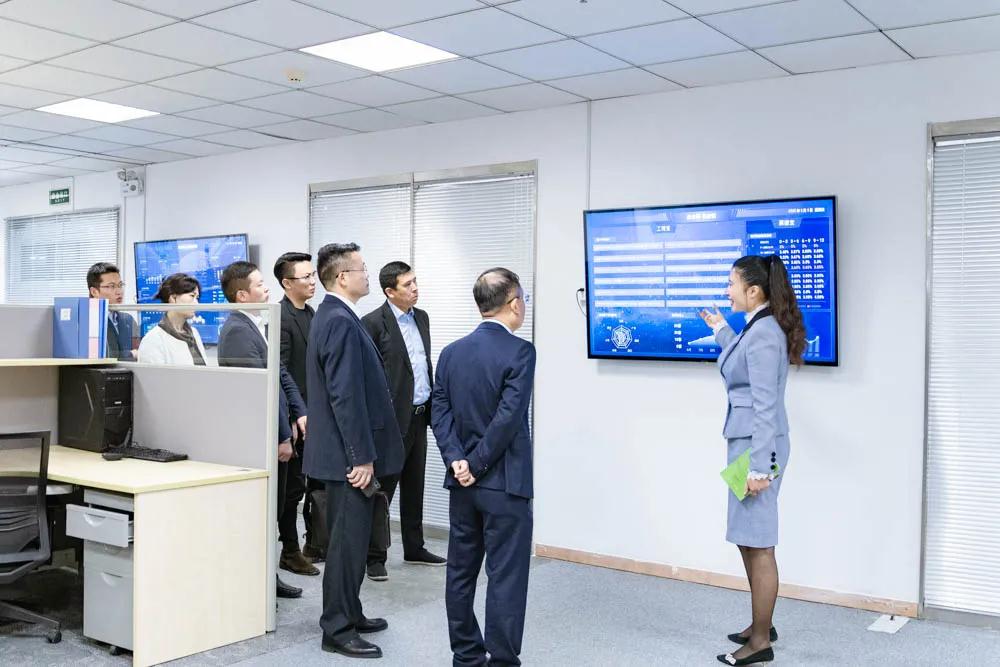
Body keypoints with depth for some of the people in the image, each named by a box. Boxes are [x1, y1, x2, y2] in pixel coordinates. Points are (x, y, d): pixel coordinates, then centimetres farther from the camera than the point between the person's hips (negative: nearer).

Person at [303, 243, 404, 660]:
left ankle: (347, 613, 30)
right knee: (349, 540, -2)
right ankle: (337, 630, 7)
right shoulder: (341, 321, -19)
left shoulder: (332, 316, 13)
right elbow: (345, 396, -23)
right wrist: (362, 456, -21)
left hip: (342, 451, 10)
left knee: (348, 537, 18)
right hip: (349, 454, -10)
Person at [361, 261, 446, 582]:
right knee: (383, 489, 0)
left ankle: (414, 548, 28)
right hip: (393, 419, -7)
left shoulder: (421, 317, 11)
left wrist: (432, 406, 14)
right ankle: (374, 557, 8)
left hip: (420, 415, 7)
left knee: (414, 487, 16)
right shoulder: (374, 322, -12)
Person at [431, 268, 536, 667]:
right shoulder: (519, 351, -12)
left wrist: (458, 461, -6)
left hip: (462, 482, 7)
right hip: (505, 483, -6)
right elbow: (508, 418, -19)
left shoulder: (451, 352, 7)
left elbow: (440, 412, 0)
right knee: (506, 576, 1)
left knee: (461, 572, 14)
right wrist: (478, 465, -12)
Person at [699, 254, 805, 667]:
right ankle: (761, 625, 31)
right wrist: (721, 330, 43)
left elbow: (766, 407, -21)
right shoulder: (758, 327, 11)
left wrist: (759, 466, -21)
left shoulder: (764, 334, -19)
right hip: (746, 442, 11)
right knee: (749, 540, 18)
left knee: (757, 543, -1)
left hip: (757, 446, -11)